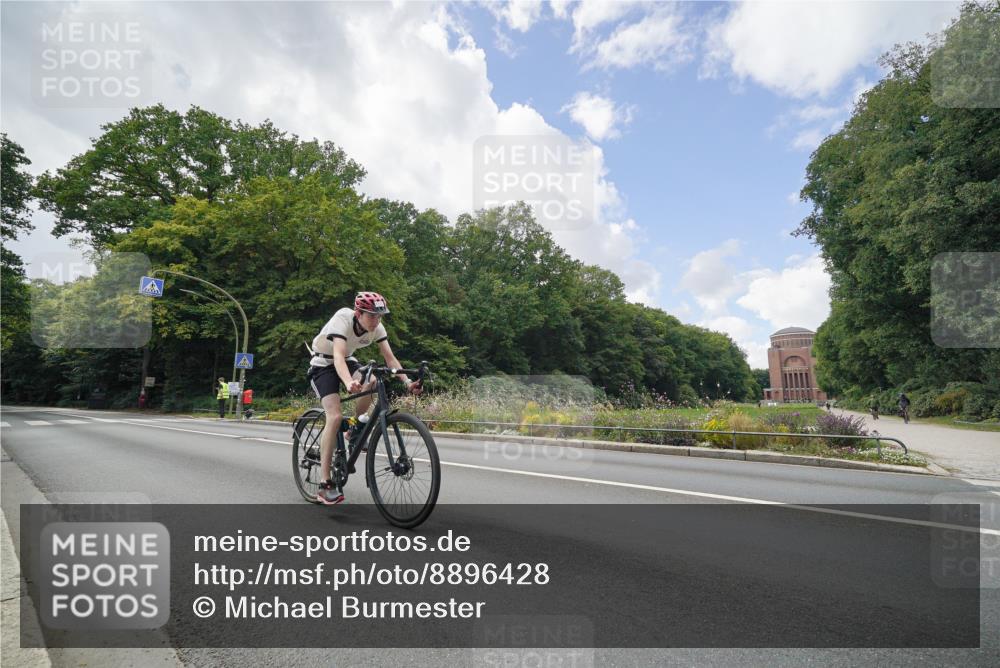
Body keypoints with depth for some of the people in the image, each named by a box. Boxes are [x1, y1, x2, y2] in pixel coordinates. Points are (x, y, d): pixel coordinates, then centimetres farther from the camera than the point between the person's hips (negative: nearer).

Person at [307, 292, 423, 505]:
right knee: (335, 417, -22)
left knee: (372, 381, -29)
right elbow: (338, 356, -44)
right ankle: (325, 484, -15)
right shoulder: (343, 319, -32)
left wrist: (406, 381, -33)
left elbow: (390, 358, -17)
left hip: (347, 360, 5)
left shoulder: (377, 328, -16)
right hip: (323, 364, -5)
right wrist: (349, 383, -63)